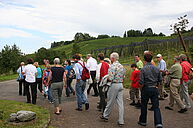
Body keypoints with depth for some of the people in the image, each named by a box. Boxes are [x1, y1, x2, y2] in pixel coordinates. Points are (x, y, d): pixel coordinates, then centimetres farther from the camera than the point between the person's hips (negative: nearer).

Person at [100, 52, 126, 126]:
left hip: (114, 85, -7)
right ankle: (121, 121, 8)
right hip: (121, 85, 7)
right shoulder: (122, 66, 10)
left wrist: (107, 78, 0)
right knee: (120, 103, 5)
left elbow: (110, 78, -19)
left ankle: (106, 116, 28)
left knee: (110, 102, 9)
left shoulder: (112, 66, -14)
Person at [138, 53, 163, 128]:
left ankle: (143, 121, 26)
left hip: (146, 89, -3)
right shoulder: (156, 69, 2)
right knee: (156, 107, 4)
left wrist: (141, 89, 3)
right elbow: (160, 80, 8)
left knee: (144, 106, 12)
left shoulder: (143, 69, -12)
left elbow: (141, 82, -15)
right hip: (155, 89, 3)